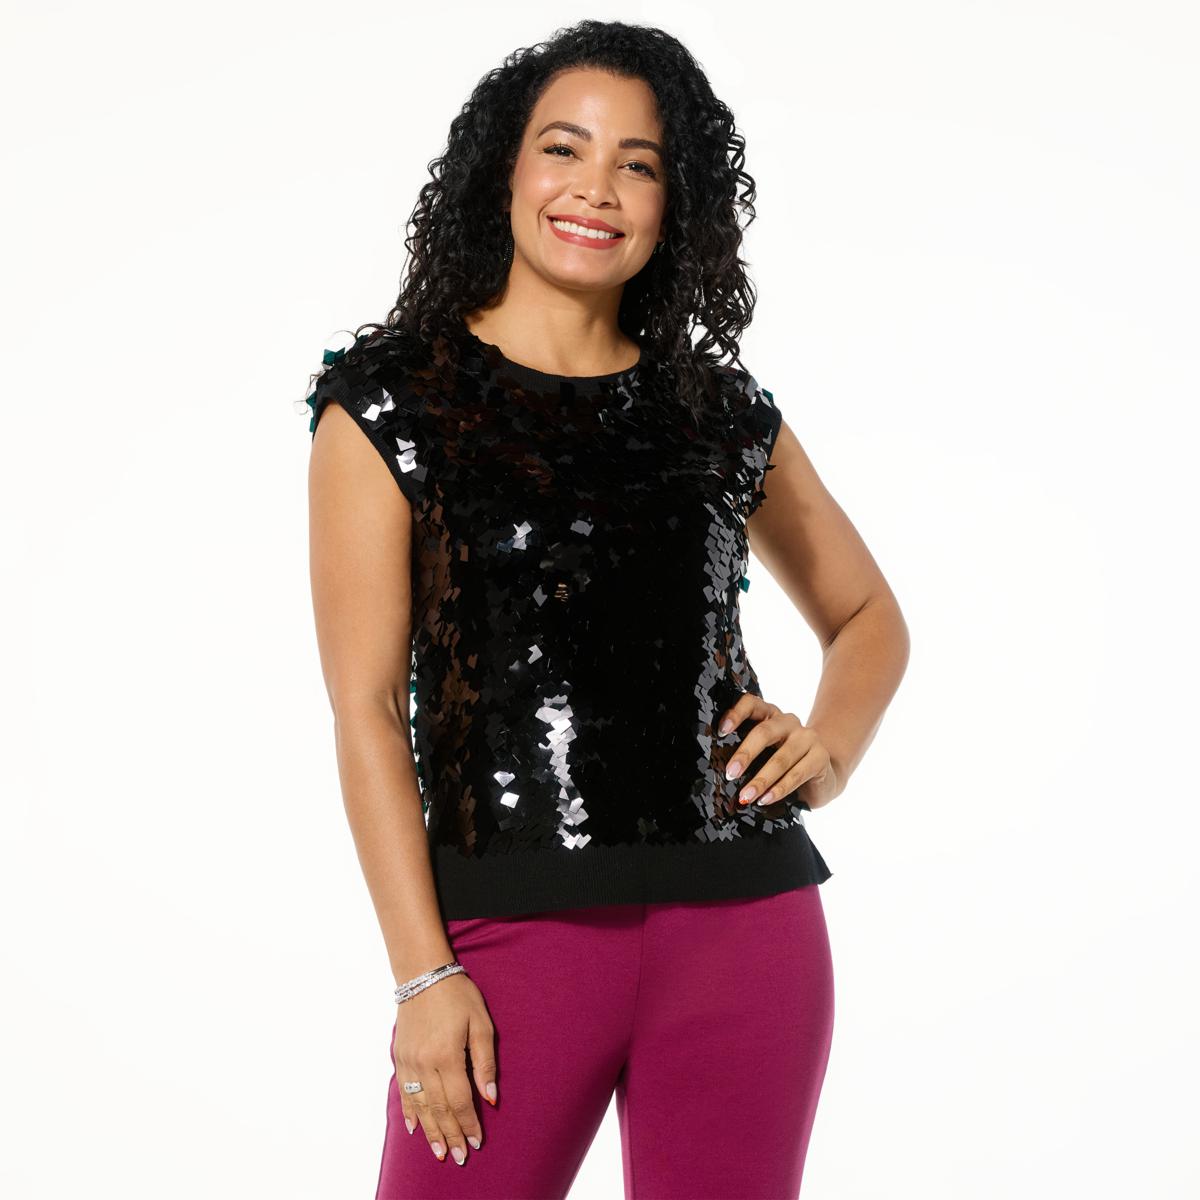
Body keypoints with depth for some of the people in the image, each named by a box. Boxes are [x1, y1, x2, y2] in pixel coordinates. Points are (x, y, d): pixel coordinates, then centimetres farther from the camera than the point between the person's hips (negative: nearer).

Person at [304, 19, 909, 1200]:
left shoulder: (723, 412, 9)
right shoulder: (391, 402, 0)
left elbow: (868, 617, 22)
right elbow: (366, 708, -4)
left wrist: (828, 754, 2)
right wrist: (423, 973, -9)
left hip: (745, 921, 3)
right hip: (513, 927, -3)